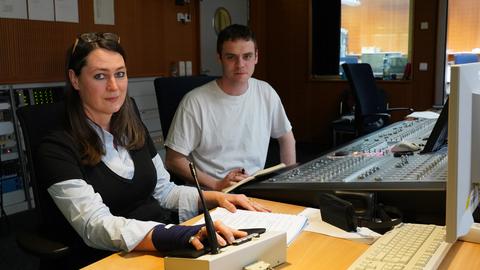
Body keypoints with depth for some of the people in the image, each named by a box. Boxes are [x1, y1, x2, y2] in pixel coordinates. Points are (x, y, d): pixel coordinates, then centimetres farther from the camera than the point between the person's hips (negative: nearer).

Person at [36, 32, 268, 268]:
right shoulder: (57, 149, -11)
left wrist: (215, 197, 0)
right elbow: (97, 227, -23)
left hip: (166, 247, 6)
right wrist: (184, 236, -36)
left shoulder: (134, 130, 10)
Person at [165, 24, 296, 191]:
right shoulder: (195, 101, -11)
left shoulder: (266, 93, 4)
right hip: (210, 191, -4)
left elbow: (286, 136, 19)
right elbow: (173, 161, -8)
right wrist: (216, 185, -18)